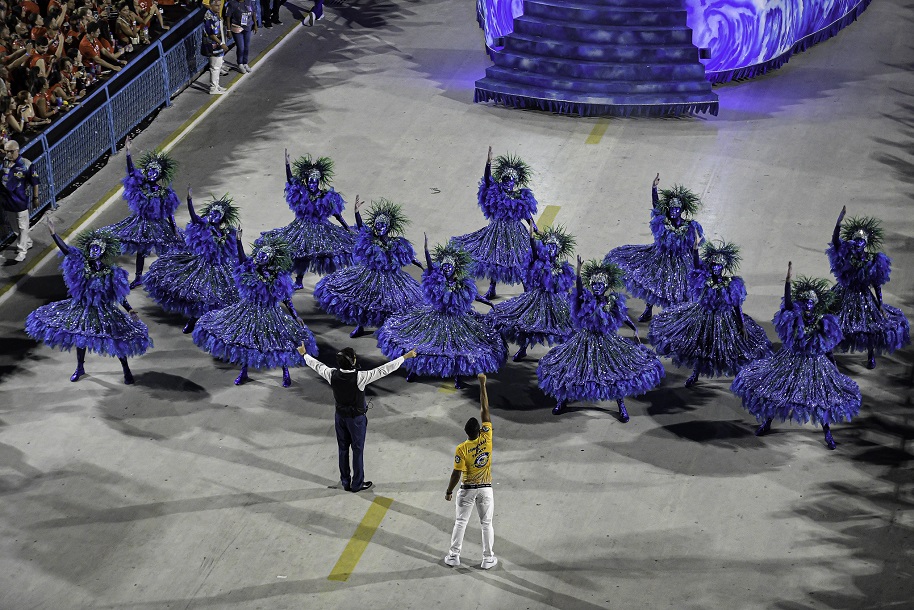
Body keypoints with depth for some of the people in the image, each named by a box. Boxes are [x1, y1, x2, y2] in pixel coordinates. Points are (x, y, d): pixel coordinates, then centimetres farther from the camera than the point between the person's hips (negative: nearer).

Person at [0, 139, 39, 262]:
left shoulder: (26, 165, -17)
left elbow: (34, 183, -8)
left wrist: (35, 198, -3)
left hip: (21, 201, -5)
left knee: (22, 227, 7)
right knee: (14, 227, 20)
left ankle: (22, 251, 16)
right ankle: (27, 242, 41)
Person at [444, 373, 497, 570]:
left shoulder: (461, 449, -19)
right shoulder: (486, 438, -15)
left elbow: (456, 474, -15)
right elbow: (485, 411, -10)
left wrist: (449, 491, -1)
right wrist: (482, 385, -8)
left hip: (467, 489, -1)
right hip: (486, 489, 2)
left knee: (460, 522, 12)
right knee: (486, 524, 11)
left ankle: (453, 556, 18)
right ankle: (488, 559, 16)